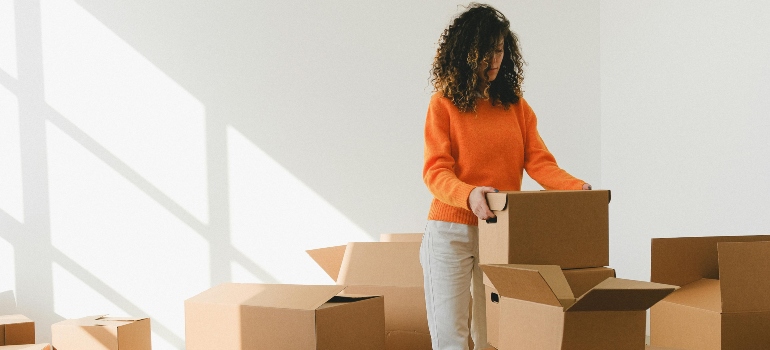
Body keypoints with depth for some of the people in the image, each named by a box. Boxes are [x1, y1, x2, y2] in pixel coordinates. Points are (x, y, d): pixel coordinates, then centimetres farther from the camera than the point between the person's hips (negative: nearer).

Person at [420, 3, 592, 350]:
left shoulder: (517, 107, 10)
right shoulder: (444, 104, -2)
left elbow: (538, 162, 1)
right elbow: (435, 171, -10)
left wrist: (577, 188, -18)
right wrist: (469, 195, -30)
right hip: (451, 233, -3)